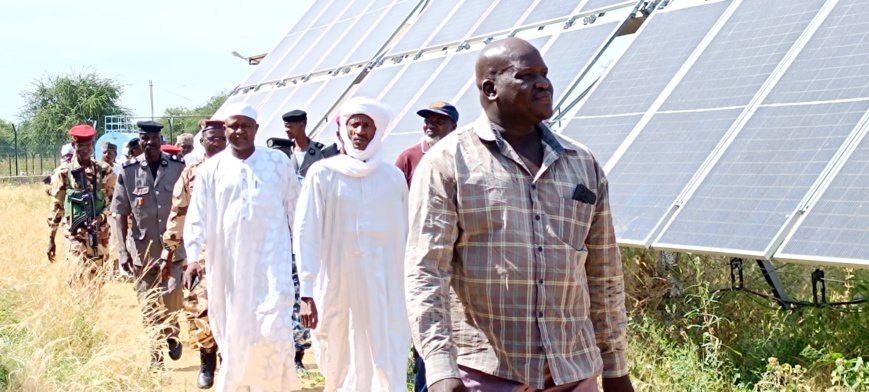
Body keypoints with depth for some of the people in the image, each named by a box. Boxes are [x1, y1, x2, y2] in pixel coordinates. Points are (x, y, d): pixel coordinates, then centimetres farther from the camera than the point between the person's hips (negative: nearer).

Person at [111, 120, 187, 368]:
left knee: (172, 296, -12)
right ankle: (156, 355, 17)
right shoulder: (129, 171, 1)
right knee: (149, 306, 6)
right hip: (142, 248, 1)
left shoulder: (178, 167, 1)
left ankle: (171, 334, 18)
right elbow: (121, 211, 3)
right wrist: (122, 248, -4)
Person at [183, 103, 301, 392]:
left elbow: (296, 209, 9)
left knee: (273, 330, -13)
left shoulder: (278, 162, 4)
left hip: (271, 261, -1)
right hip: (228, 265, 2)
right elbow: (197, 218, 2)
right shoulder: (211, 169, 5)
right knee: (233, 334, 9)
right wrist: (193, 257, -10)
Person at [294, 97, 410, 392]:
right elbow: (306, 234, -5)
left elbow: (405, 235, 11)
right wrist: (307, 292, -12)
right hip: (338, 288, -1)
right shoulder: (323, 174, -1)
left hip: (386, 290, 2)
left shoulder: (394, 176, 7)